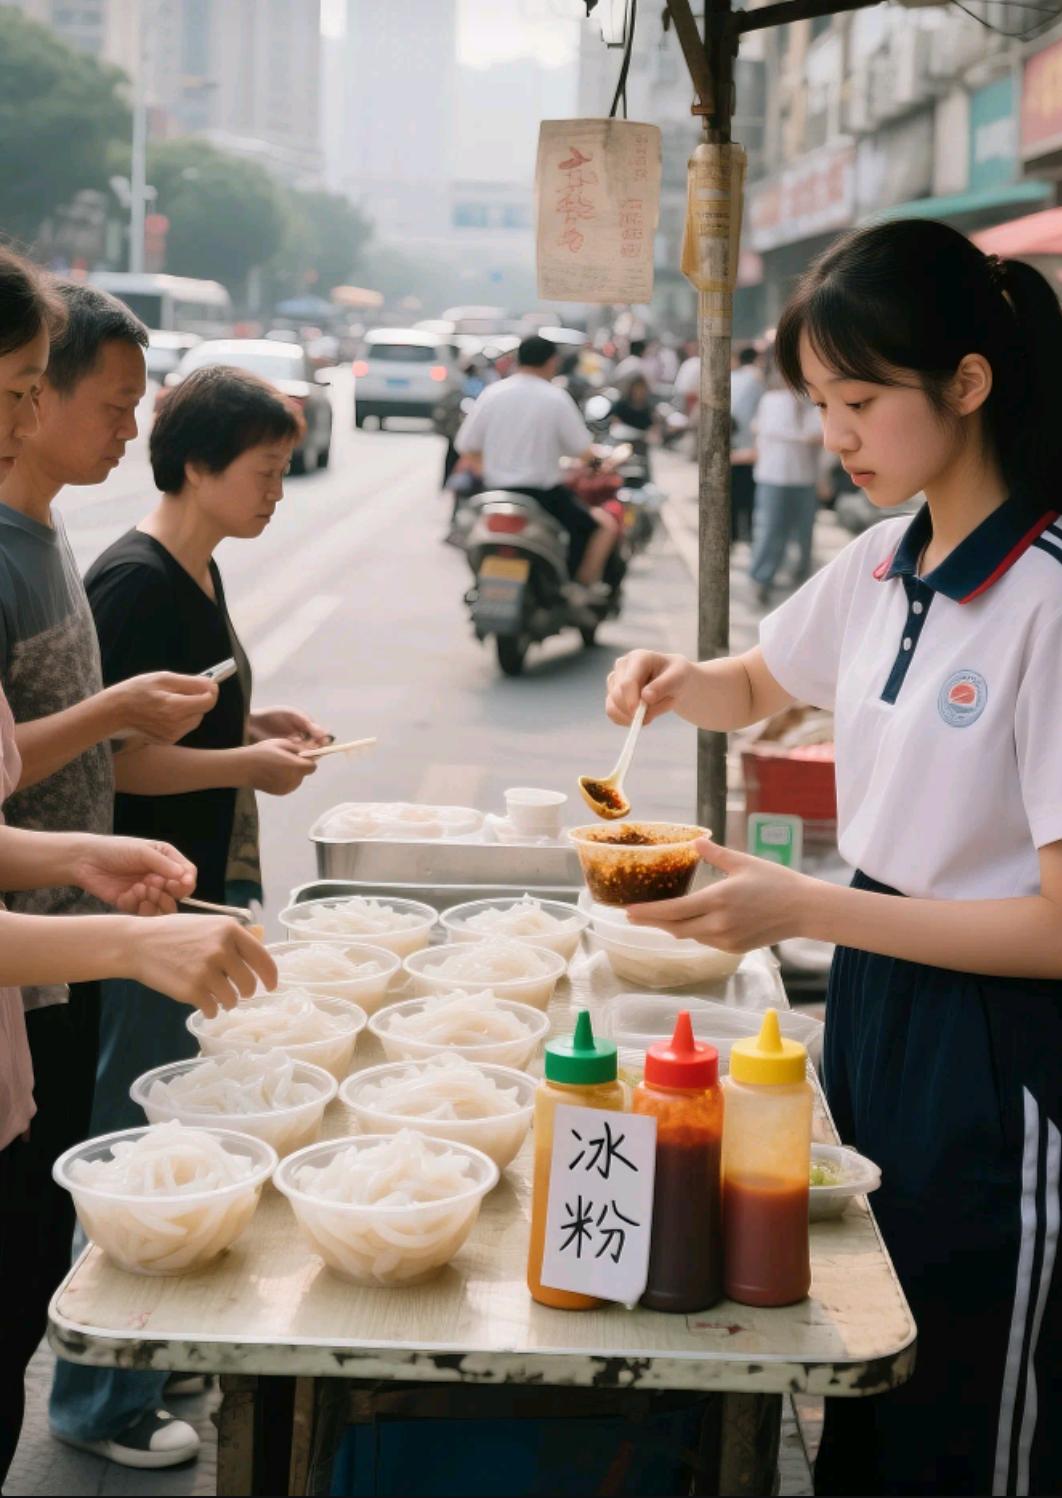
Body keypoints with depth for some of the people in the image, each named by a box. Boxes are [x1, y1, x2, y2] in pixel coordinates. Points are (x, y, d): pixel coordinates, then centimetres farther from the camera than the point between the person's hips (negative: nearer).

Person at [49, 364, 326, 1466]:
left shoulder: (195, 572, 11)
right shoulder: (132, 581, -18)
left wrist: (254, 724, 8)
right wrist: (247, 765, -17)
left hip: (213, 888, 10)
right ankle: (101, 1403, 14)